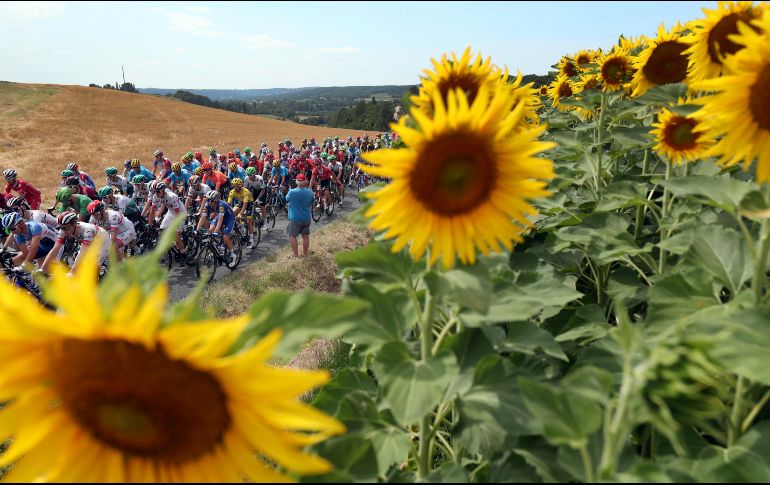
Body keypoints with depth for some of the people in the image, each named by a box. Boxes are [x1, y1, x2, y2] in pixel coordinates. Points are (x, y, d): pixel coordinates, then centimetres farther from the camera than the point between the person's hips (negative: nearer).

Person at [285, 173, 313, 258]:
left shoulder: (292, 192, -18)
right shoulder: (310, 192, -7)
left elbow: (287, 198, 3)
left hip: (295, 219, -4)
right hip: (306, 218, 4)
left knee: (292, 236, 8)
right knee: (305, 236, 15)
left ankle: (296, 255, 6)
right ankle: (305, 254, 26)